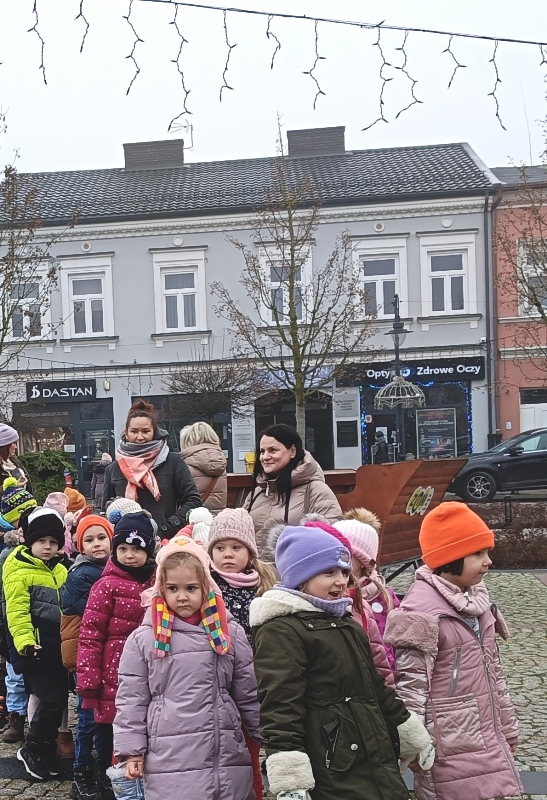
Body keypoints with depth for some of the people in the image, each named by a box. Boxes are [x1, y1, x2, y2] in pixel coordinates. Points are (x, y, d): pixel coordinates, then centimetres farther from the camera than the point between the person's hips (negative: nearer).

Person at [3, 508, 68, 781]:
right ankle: (31, 750, 9)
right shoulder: (19, 570, -9)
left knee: (59, 699, 10)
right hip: (33, 648, -7)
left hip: (56, 647, 7)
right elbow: (16, 611, -17)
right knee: (52, 700, -11)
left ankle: (47, 750, 27)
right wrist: (25, 641, -29)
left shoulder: (61, 571, 11)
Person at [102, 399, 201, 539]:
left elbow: (193, 500, -1)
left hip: (165, 541, -2)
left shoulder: (173, 462, 1)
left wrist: (167, 528, -10)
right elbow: (106, 511, 16)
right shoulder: (113, 470, 9)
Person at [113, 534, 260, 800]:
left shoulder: (230, 633, 4)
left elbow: (248, 694, 9)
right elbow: (131, 699, 3)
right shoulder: (142, 639, -1)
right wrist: (131, 750, -1)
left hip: (227, 761, 2)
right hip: (168, 763, -2)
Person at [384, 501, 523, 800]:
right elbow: (410, 684, -17)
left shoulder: (475, 597, 9)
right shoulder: (420, 610, -18)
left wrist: (506, 727, 20)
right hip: (452, 748, -8)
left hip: (486, 737, 8)